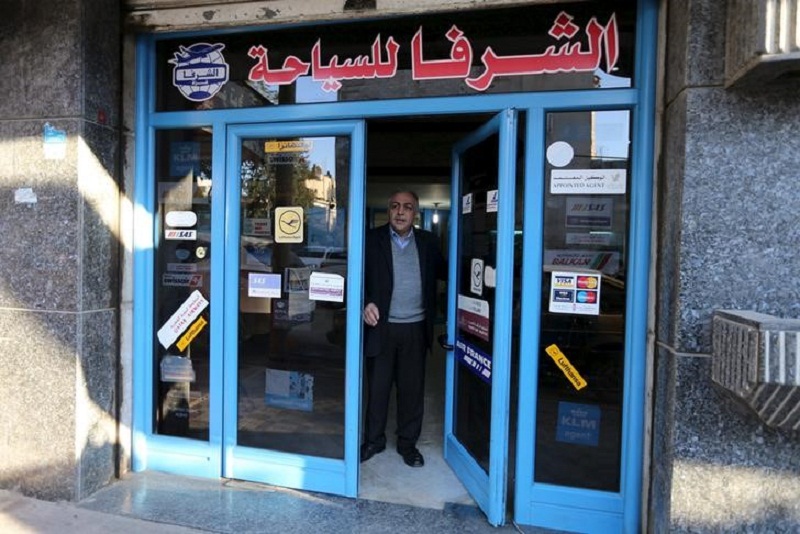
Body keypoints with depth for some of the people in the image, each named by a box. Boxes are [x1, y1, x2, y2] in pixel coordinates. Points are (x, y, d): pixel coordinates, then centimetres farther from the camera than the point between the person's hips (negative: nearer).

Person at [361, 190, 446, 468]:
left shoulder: (427, 242, 6)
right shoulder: (372, 239, -1)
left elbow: (443, 272, 10)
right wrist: (365, 303, -17)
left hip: (415, 329, 2)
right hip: (381, 327, -1)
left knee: (412, 389, 11)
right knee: (377, 387, 10)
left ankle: (408, 443, 28)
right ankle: (373, 440, 29)